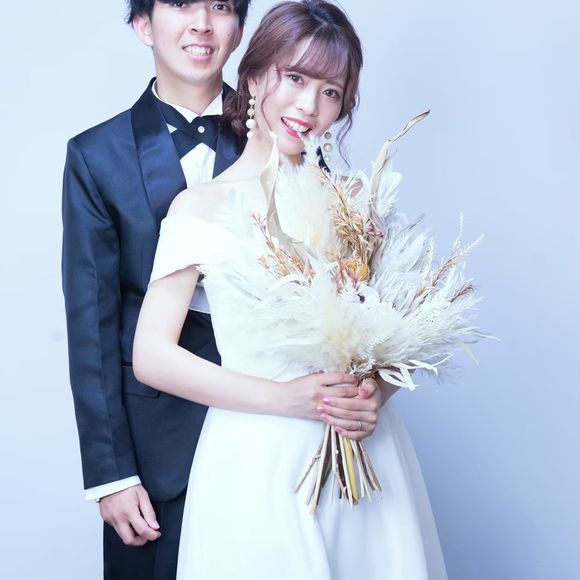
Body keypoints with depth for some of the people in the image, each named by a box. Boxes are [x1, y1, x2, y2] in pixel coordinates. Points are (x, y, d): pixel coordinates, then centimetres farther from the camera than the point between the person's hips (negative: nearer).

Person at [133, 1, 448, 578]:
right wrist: (285, 398, -15)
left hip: (364, 457, 3)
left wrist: (375, 396, -10)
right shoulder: (201, 207, -4)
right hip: (256, 460, -3)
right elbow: (152, 357, -8)